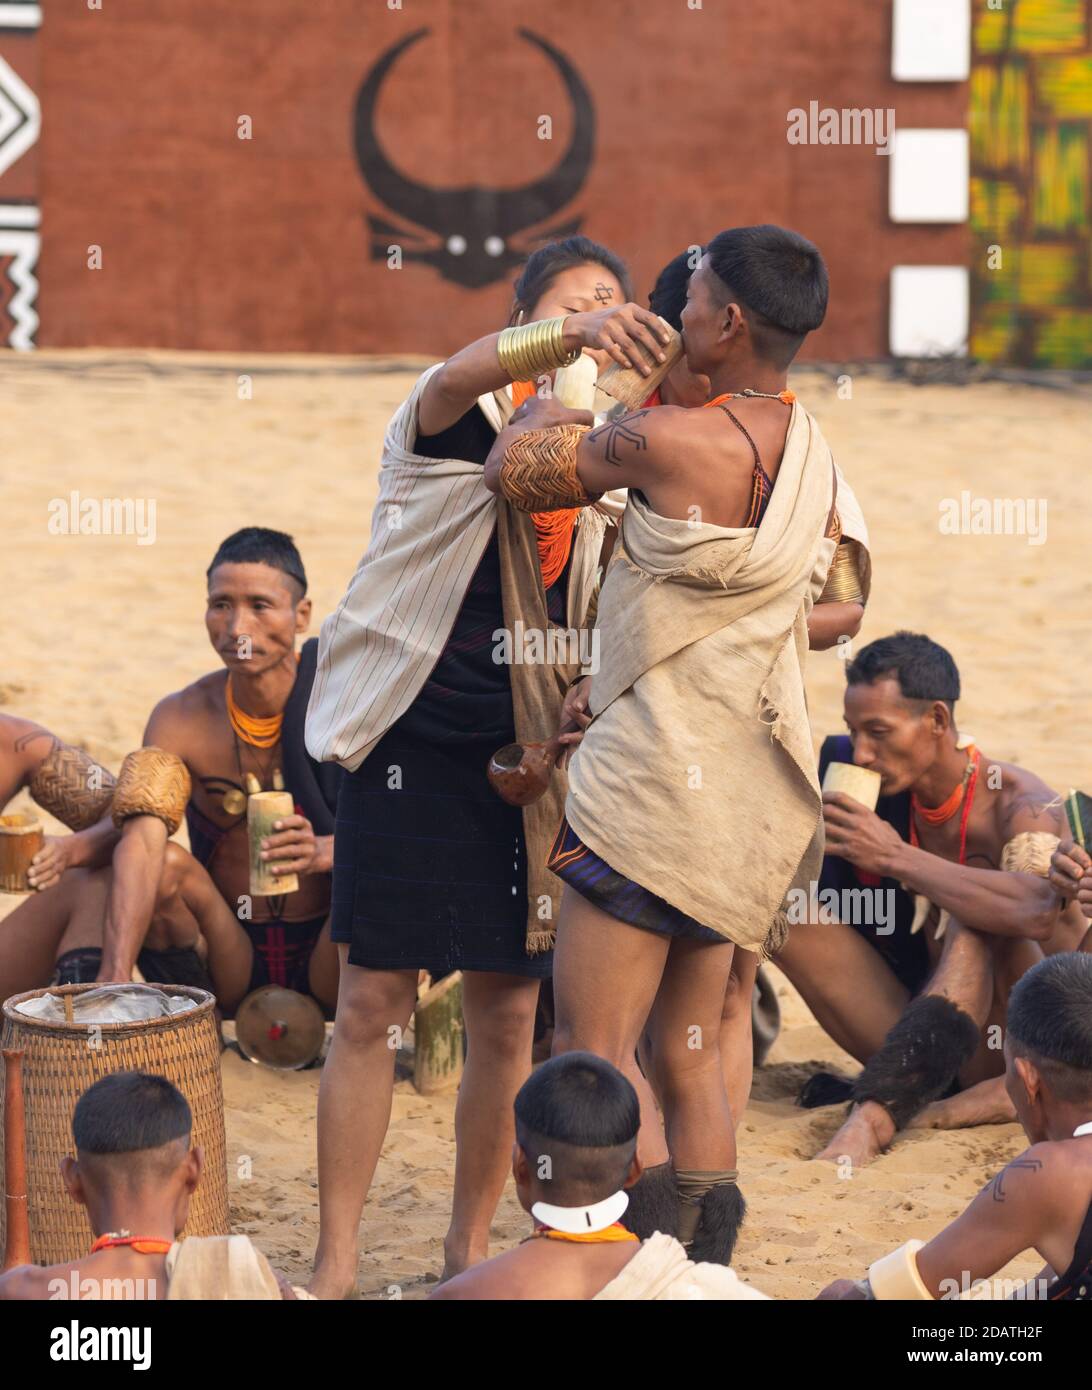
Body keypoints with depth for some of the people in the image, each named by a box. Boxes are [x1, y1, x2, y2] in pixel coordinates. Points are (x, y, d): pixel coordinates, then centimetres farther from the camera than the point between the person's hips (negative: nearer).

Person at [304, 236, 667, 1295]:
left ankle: (468, 1247, 22)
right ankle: (335, 1262, 6)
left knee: (506, 1015, 7)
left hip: (525, 762, 4)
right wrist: (572, 336, -51)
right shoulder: (465, 419, -7)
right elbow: (461, 377, -33)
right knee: (372, 1004, -2)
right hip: (412, 744, -4)